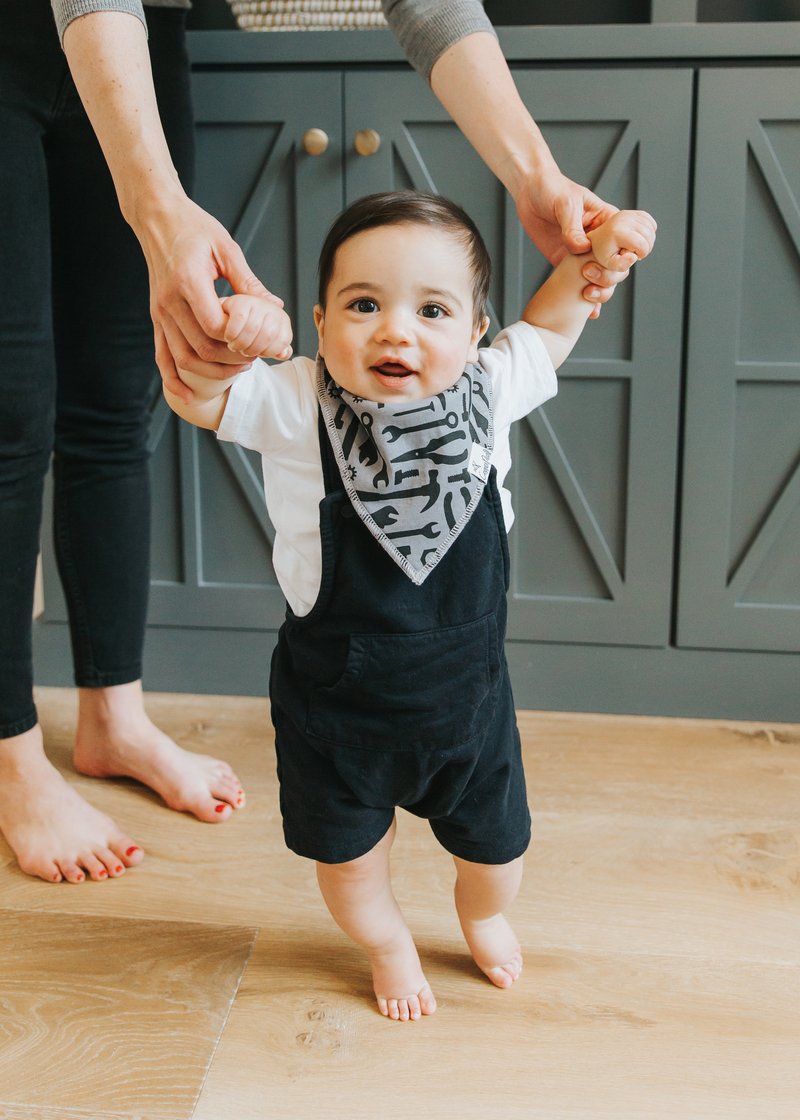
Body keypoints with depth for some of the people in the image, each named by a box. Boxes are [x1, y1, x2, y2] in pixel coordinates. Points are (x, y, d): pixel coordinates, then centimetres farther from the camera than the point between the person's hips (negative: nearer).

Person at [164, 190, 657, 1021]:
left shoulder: (485, 392, -11)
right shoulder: (298, 407, -20)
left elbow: (546, 331, 8)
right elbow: (196, 398, -28)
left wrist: (596, 259, -3)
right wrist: (220, 339, -47)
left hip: (464, 687, 2)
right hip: (335, 696, -2)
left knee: (495, 839, 22)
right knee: (346, 851, 18)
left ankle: (483, 915, 59)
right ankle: (387, 946, 53)